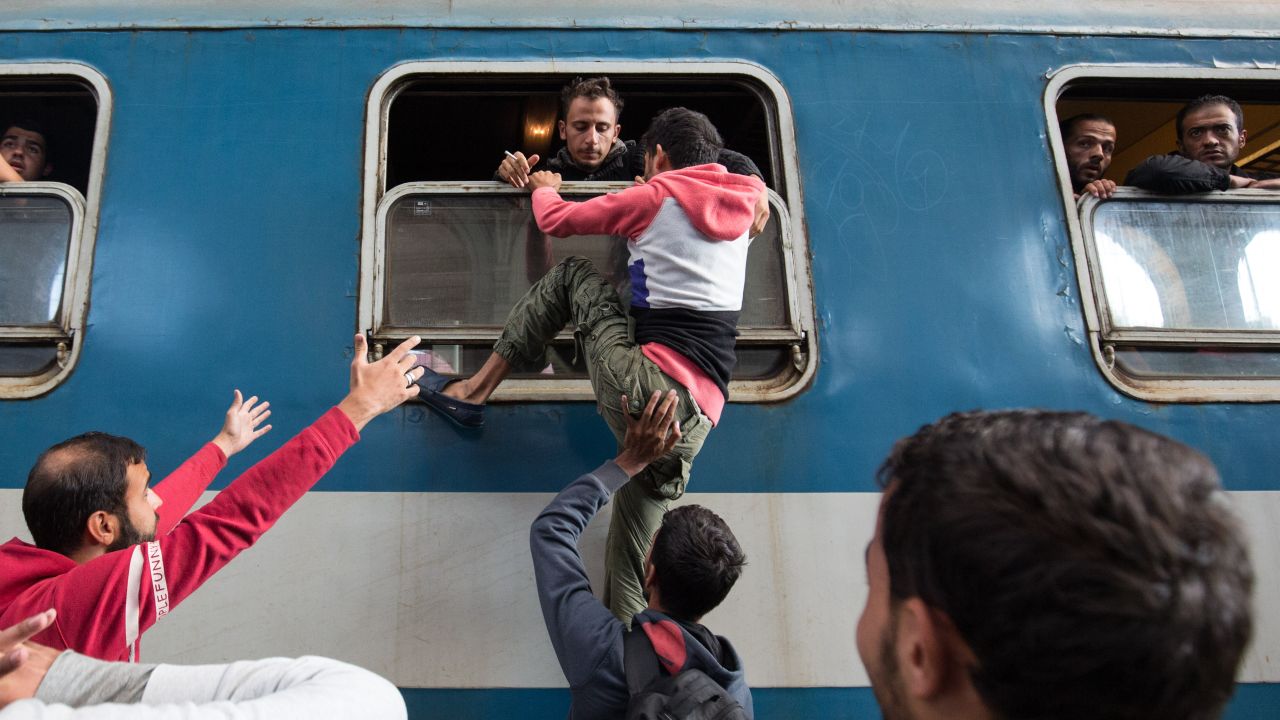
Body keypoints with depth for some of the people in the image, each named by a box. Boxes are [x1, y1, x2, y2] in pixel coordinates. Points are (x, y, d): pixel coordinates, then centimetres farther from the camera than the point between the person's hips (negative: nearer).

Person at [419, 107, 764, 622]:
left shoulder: (656, 196, 3)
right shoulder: (738, 205, 18)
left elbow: (555, 220, 13)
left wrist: (544, 188, 34)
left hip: (647, 388, -6)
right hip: (695, 421, 6)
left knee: (572, 274, 14)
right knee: (631, 565, 11)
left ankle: (476, 390, 13)